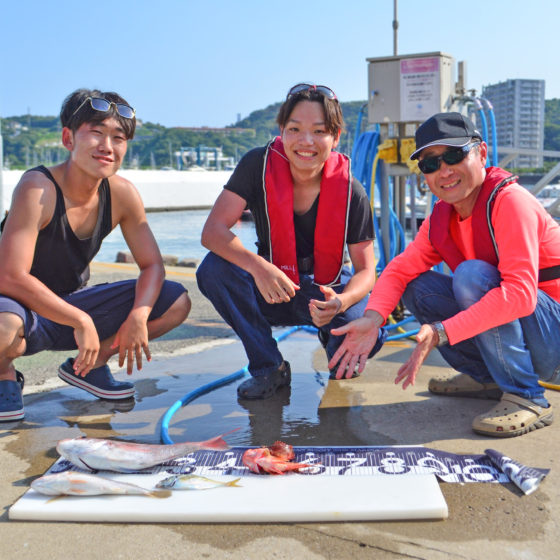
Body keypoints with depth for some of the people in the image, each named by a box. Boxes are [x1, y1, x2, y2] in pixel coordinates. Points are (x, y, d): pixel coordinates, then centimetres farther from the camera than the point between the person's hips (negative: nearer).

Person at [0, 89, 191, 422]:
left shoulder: (122, 194, -8)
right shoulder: (37, 188, -24)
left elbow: (152, 265, -2)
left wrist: (139, 315, -22)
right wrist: (81, 321, -29)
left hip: (73, 305, 6)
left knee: (177, 302, -6)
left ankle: (87, 366, 10)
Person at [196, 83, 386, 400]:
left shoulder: (351, 192, -17)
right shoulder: (258, 166, -16)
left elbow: (366, 269, -13)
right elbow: (213, 231, -22)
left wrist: (340, 302, -37)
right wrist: (257, 266, -42)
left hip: (327, 292, -1)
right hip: (271, 291, 1)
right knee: (214, 269, -28)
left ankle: (331, 338, 11)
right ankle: (270, 368, -9)